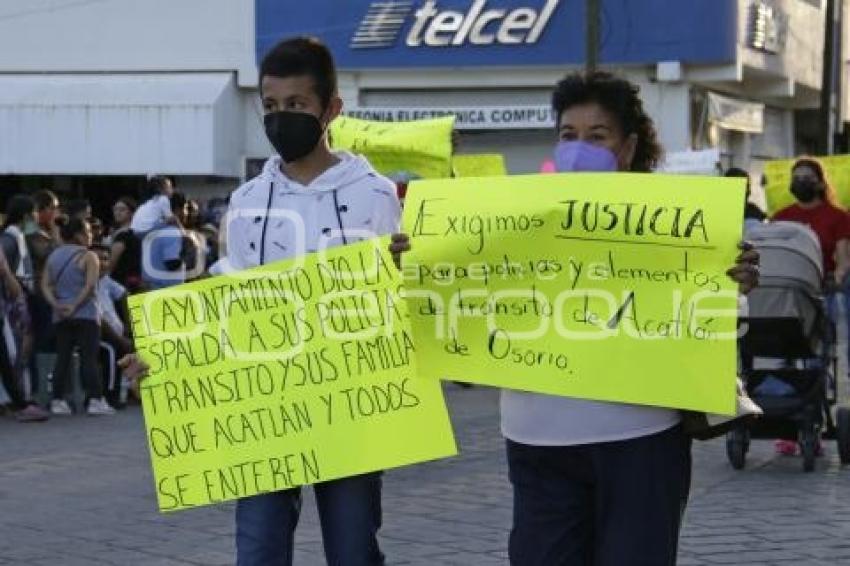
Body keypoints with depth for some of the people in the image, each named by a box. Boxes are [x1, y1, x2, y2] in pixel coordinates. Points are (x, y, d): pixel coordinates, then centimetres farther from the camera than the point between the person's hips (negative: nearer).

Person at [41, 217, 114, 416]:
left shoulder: (53, 256, 12)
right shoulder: (88, 256, -5)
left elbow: (45, 285, 5)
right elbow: (90, 286, -16)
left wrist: (56, 304, -5)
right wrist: (75, 305, -13)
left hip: (61, 315, 6)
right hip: (85, 314, -5)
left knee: (62, 357, 6)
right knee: (89, 357, -6)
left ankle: (58, 401, 3)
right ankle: (95, 400, -10)